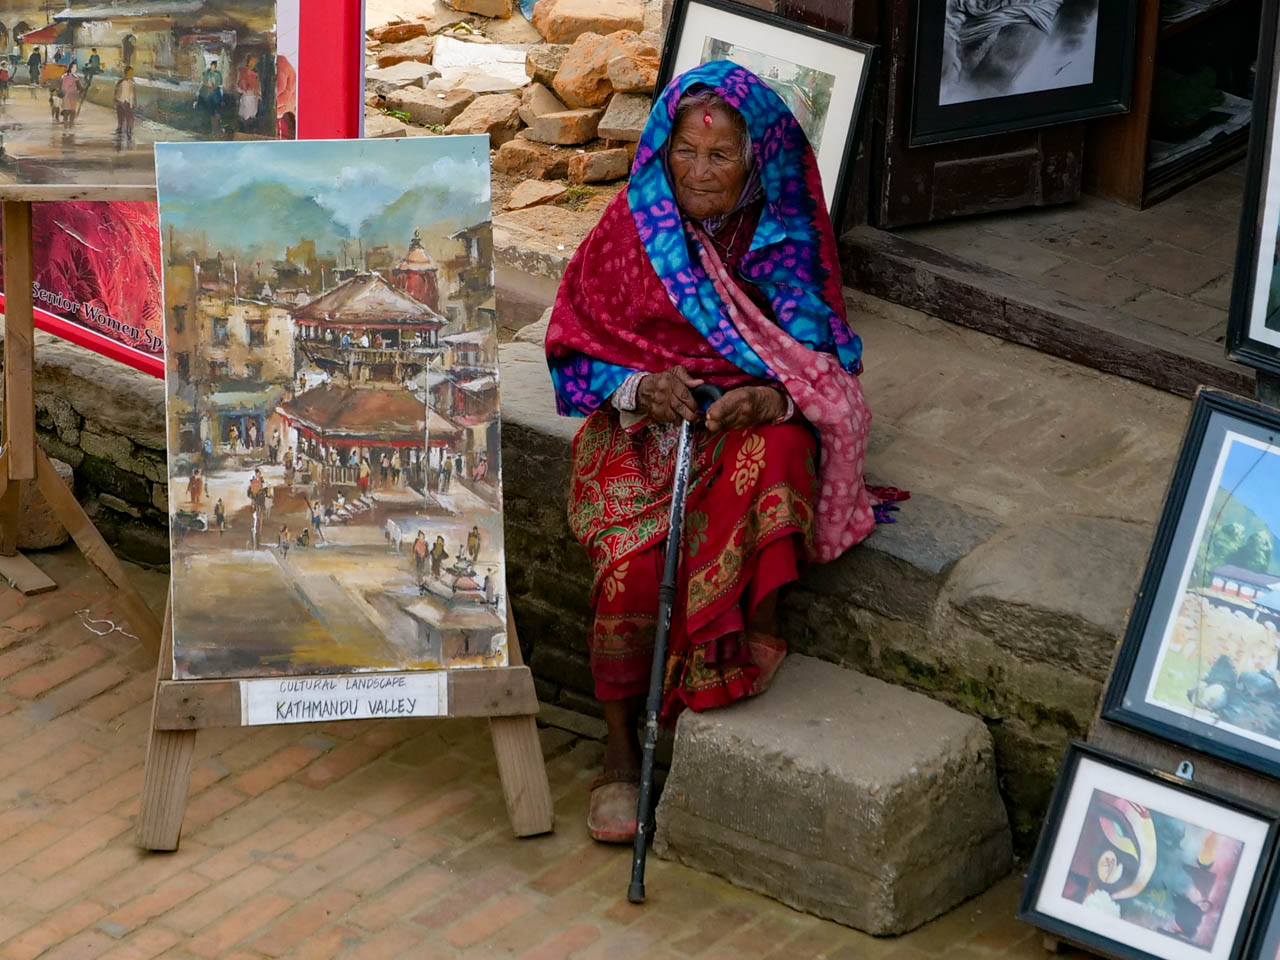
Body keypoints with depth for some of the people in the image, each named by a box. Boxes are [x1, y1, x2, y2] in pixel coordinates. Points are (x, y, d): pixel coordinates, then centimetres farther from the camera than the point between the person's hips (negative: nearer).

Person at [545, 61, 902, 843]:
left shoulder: (785, 242, -3)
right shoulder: (630, 229, -3)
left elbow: (825, 363, -2)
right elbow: (577, 355, 1)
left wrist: (773, 401, -24)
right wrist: (640, 389, -19)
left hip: (752, 423, 1)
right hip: (641, 426, 0)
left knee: (773, 455, -38)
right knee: (633, 565, -29)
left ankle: (749, 648, -28)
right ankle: (621, 754, -13)